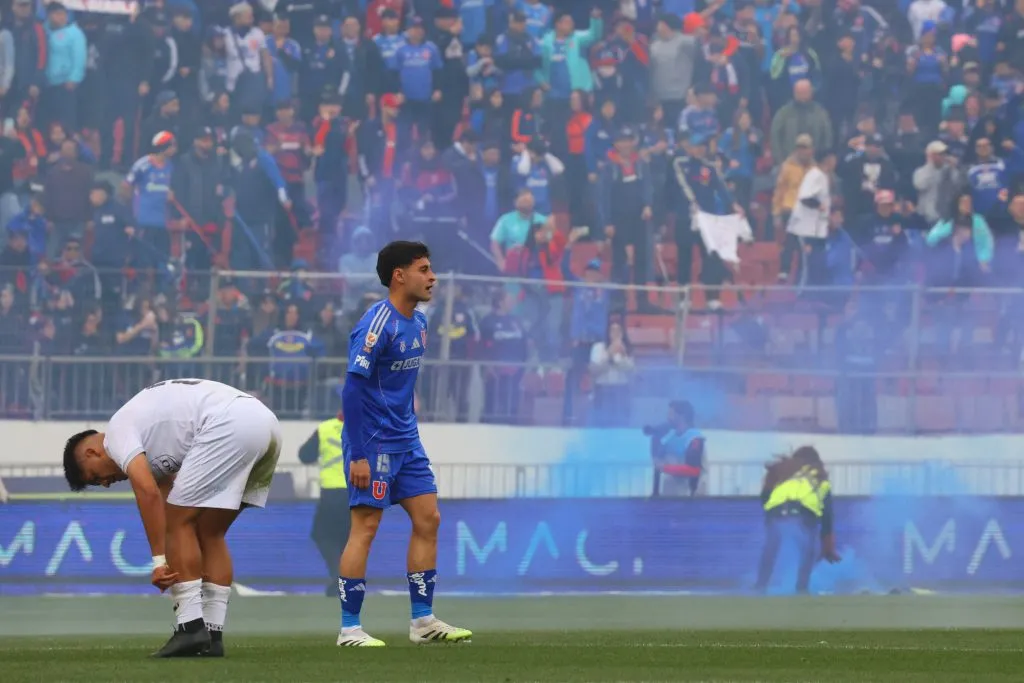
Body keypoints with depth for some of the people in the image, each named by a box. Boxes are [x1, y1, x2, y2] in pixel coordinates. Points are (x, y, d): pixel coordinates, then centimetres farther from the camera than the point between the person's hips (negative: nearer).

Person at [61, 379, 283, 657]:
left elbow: (148, 492, -8)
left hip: (229, 425, -9)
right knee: (209, 532, 17)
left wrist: (159, 561, -7)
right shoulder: (155, 446, 33)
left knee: (179, 522, 0)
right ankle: (213, 634, 13)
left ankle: (191, 627, -5)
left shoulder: (117, 431, 6)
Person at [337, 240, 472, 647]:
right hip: (373, 442, -9)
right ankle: (349, 629, -3)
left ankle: (422, 620, 13)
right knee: (366, 526, -7)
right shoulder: (378, 324, -18)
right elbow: (352, 389, -20)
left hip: (405, 441, 9)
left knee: (428, 520, 7)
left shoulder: (418, 323, 9)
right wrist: (358, 456, -22)